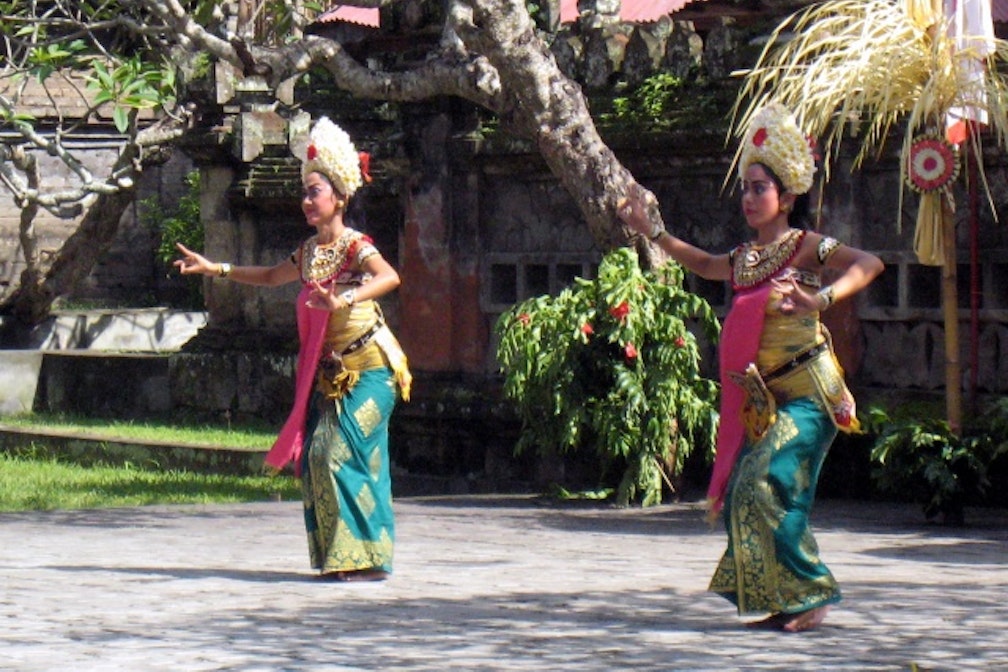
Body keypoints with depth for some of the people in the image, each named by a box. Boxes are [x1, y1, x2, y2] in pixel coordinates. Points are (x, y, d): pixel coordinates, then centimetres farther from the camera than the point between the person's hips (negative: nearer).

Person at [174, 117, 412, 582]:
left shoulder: (354, 246, -12)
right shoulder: (309, 252, 12)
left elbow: (388, 277, -33)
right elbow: (271, 277, 32)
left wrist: (345, 301, -48)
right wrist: (214, 269, 26)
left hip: (367, 368, -8)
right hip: (329, 372, 8)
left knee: (344, 454, -16)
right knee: (316, 455, 0)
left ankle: (367, 557, -12)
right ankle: (337, 556, 6)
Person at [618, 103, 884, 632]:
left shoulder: (806, 247, -7)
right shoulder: (746, 258, 14)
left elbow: (868, 264, -22)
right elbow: (703, 265, 36)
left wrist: (822, 299, -37)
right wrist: (651, 232, 31)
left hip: (806, 392, -7)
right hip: (762, 399, 7)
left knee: (765, 488, -16)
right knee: (738, 493, 1)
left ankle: (807, 599, -7)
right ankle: (770, 600, 9)